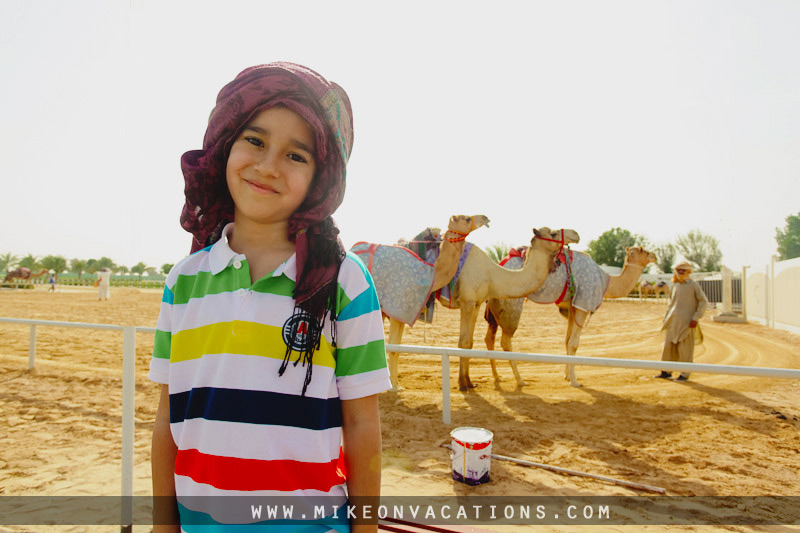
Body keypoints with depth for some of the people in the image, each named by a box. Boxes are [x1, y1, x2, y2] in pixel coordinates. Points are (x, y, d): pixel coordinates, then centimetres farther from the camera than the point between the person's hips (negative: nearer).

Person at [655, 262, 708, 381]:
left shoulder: (694, 285, -4)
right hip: (673, 321, 6)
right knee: (668, 346, 6)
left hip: (686, 322, -6)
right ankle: (666, 372, 16)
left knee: (685, 348, -1)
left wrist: (695, 318, -12)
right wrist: (666, 317, 18)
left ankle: (684, 374, 9)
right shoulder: (675, 285, 13)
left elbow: (704, 301, -6)